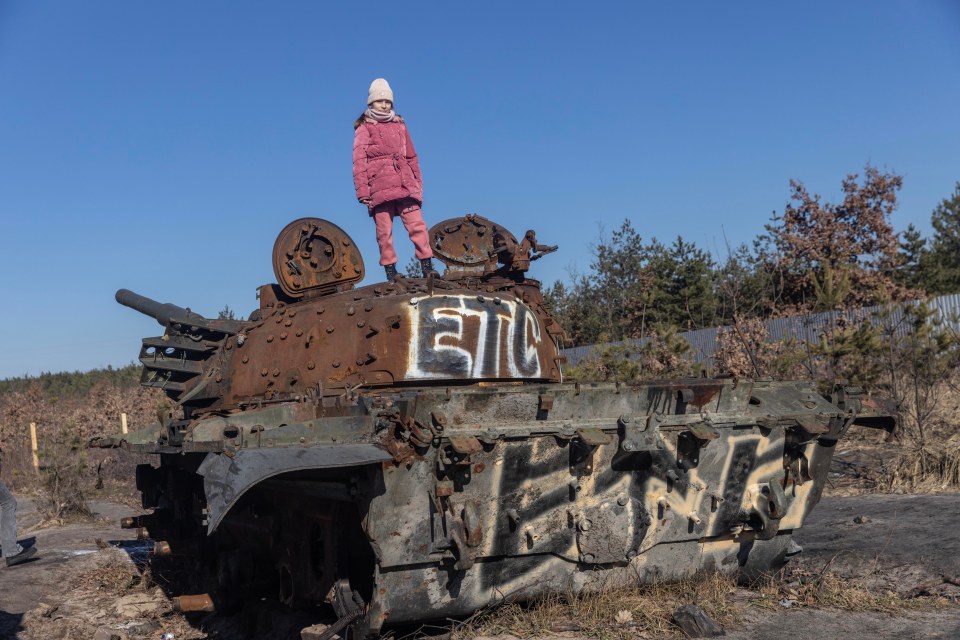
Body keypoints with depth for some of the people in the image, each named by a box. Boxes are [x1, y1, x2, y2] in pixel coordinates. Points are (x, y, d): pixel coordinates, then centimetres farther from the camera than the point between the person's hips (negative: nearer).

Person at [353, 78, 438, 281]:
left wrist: (418, 183, 20)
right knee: (384, 232, -3)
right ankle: (390, 272, 3)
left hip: (405, 186, 3)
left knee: (417, 225, -9)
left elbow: (411, 157, 25)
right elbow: (359, 161, 3)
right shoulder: (364, 129, 10)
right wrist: (362, 190, -6)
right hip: (379, 188, -3)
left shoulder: (399, 125, 22)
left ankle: (427, 267, -10)